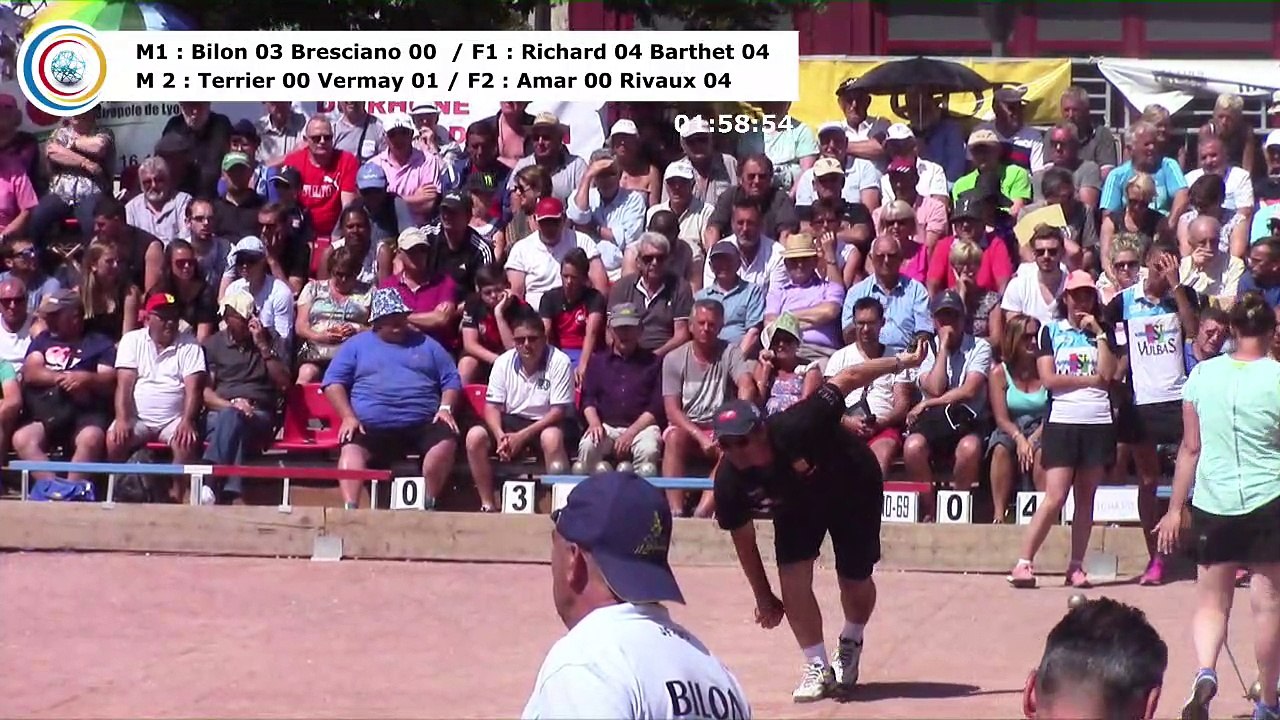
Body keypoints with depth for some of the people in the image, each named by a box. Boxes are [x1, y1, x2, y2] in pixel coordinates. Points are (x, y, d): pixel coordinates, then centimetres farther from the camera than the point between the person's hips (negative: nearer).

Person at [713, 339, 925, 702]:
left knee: (855, 581, 4)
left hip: (854, 486, -3)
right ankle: (818, 668, 2)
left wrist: (901, 362, -27)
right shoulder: (729, 481, -28)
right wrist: (764, 598, -2)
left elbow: (847, 378, -34)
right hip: (797, 505, 3)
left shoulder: (795, 428, -43)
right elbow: (744, 540, -11)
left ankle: (851, 644, 36)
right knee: (792, 575, -14)